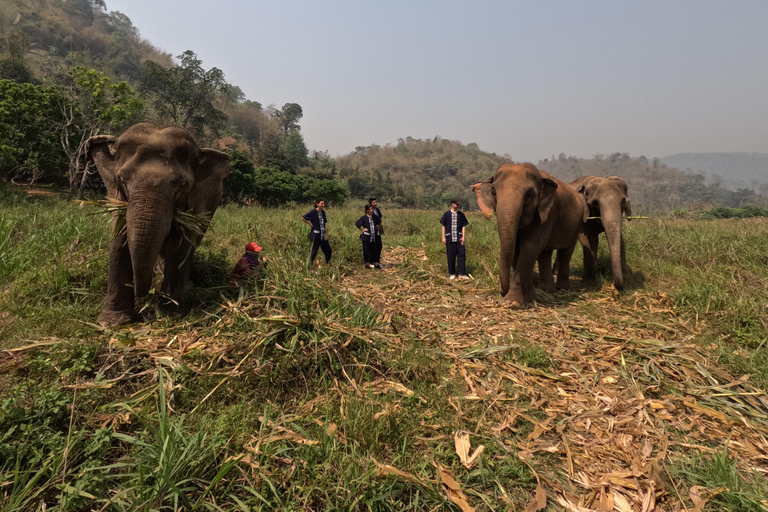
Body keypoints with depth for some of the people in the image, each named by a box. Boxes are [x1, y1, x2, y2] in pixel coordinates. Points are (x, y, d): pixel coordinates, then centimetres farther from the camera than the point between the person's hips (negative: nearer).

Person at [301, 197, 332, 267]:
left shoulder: (323, 212, 9)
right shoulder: (313, 212, -12)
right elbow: (303, 218, -14)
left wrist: (325, 233, 8)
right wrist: (310, 224, -10)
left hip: (322, 235, 7)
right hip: (316, 235, -7)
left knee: (328, 250, 9)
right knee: (314, 251, 1)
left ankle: (328, 263, 24)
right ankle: (310, 264, 15)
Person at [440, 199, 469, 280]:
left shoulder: (461, 214, 8)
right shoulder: (446, 214, 3)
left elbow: (463, 226, 8)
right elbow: (444, 226, 5)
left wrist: (463, 237, -2)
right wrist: (443, 237, -1)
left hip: (459, 238, 1)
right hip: (450, 238, -1)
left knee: (462, 255, -4)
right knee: (451, 256, 3)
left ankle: (462, 274, 1)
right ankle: (452, 274, 14)